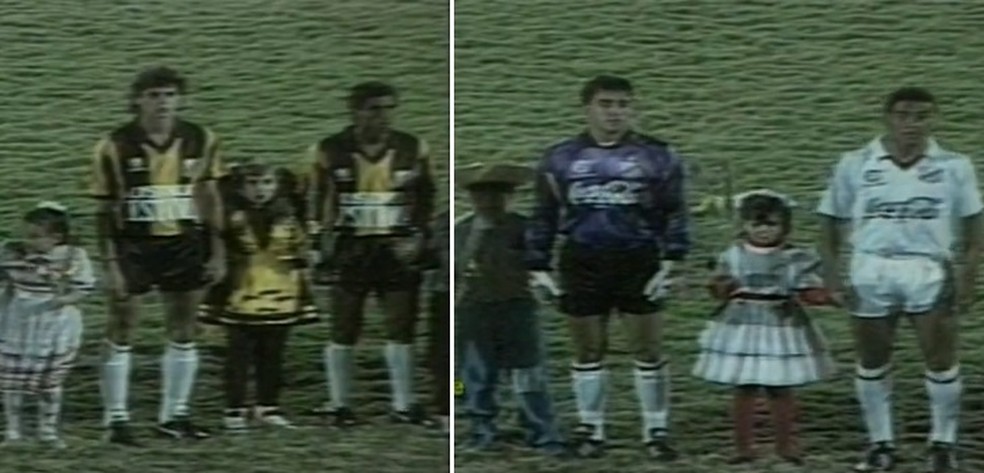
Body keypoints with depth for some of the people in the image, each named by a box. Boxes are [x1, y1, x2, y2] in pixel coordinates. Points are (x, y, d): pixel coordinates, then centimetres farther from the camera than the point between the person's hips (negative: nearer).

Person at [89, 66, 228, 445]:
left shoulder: (200, 141, -1)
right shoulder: (115, 146, -10)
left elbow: (209, 199, 7)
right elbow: (105, 211, -5)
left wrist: (217, 253, 4)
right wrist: (110, 263, -9)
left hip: (184, 244, 3)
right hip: (133, 246, -3)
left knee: (183, 333, 8)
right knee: (121, 334, 0)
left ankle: (174, 415, 19)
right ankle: (116, 419, 8)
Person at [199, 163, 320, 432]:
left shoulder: (288, 221, 6)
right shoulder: (233, 220, -6)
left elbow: (299, 260, 12)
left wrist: (303, 297, 12)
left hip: (280, 301, 3)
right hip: (240, 301, -3)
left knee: (272, 356, 10)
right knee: (239, 357, 2)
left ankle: (268, 408, 21)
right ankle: (235, 412, 9)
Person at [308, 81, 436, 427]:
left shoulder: (413, 149, 1)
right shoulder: (329, 152, -4)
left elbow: (426, 201, 8)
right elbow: (318, 201, 4)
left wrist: (417, 239, -2)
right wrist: (322, 238, -4)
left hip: (397, 249, 2)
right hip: (349, 249, -1)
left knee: (402, 329, 2)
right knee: (344, 331, 4)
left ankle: (404, 405, 11)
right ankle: (339, 404, 15)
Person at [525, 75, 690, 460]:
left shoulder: (656, 156, 1)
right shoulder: (560, 158, 5)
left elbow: (674, 214, 2)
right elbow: (544, 215, 11)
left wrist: (670, 263, -7)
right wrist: (538, 266, 6)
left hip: (638, 262, -1)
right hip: (583, 263, 1)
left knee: (648, 349, 1)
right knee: (588, 349, 8)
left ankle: (656, 431, 9)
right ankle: (590, 428, 19)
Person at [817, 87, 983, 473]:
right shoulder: (855, 165, 3)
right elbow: (832, 220, 8)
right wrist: (831, 272, 0)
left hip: (928, 270, -1)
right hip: (872, 270, 1)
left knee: (941, 360, -2)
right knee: (872, 363, 8)